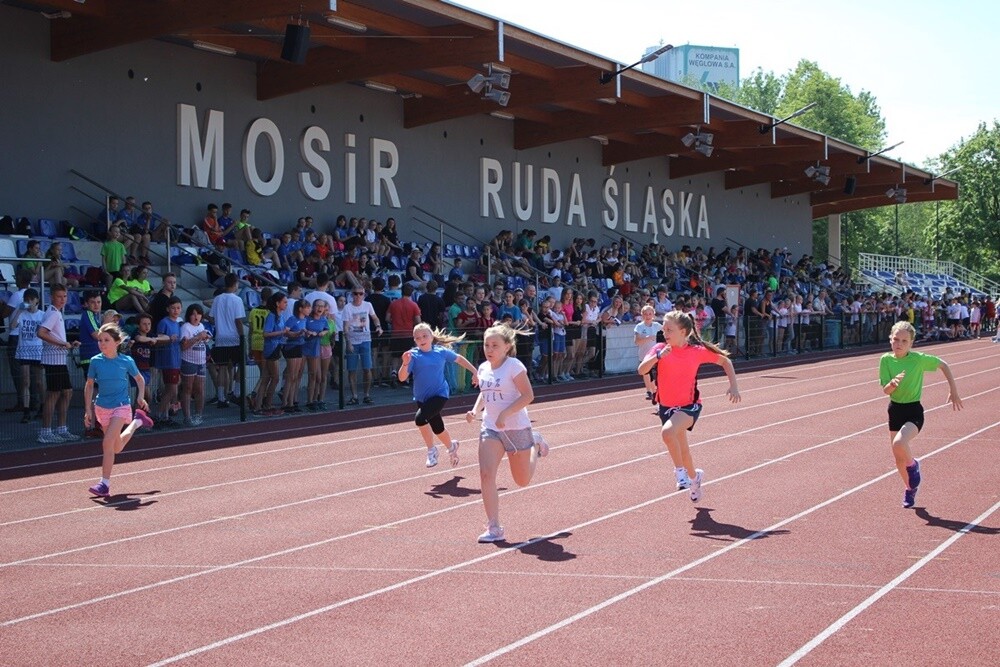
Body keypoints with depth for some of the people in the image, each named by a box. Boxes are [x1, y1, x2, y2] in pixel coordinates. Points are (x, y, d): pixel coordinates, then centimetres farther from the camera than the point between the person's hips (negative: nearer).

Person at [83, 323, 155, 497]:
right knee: (116, 448, 14)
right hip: (101, 407, 4)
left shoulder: (126, 361, -8)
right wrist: (88, 410, 2)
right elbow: (89, 385, 7)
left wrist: (141, 397, -6)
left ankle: (105, 484, -13)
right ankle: (136, 422, 43)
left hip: (121, 406, -4)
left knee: (108, 442, -20)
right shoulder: (95, 361, -4)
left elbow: (139, 379, 9)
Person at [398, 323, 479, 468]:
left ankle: (431, 450, -5)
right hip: (422, 398, 3)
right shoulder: (413, 355, -9)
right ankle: (452, 446, 47)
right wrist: (405, 363, -33)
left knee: (420, 418, -25)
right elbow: (402, 378, -16)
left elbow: (459, 359, 13)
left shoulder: (441, 352, -6)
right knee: (437, 428, 17)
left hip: (439, 394, -3)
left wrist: (475, 372, 16)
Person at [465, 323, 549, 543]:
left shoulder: (514, 366, -14)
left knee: (522, 480, 12)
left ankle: (536, 445, 42)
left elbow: (528, 395, -19)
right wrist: (475, 410, 2)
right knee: (486, 474, -15)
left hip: (517, 428, -4)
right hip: (490, 428, 4)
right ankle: (494, 528, -10)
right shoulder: (483, 369, 5)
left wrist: (505, 413, -27)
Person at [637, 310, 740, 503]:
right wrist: (658, 356, -34)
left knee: (667, 431, -34)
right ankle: (694, 476, 48)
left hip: (689, 405, -4)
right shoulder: (660, 349, -7)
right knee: (681, 448, 18)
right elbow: (642, 370, -20)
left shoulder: (697, 351, -10)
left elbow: (724, 361, 4)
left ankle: (680, 471, -13)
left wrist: (733, 386, -4)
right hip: (666, 406, 4)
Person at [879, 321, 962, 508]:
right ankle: (910, 489, 38)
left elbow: (943, 365, 1)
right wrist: (893, 383, -29)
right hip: (895, 409, 4)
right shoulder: (886, 360, -7)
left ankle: (913, 465, 3)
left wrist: (953, 390, -1)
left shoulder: (919, 359, -15)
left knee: (899, 444, -30)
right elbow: (885, 390, -7)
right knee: (899, 459, 11)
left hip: (913, 411, -4)